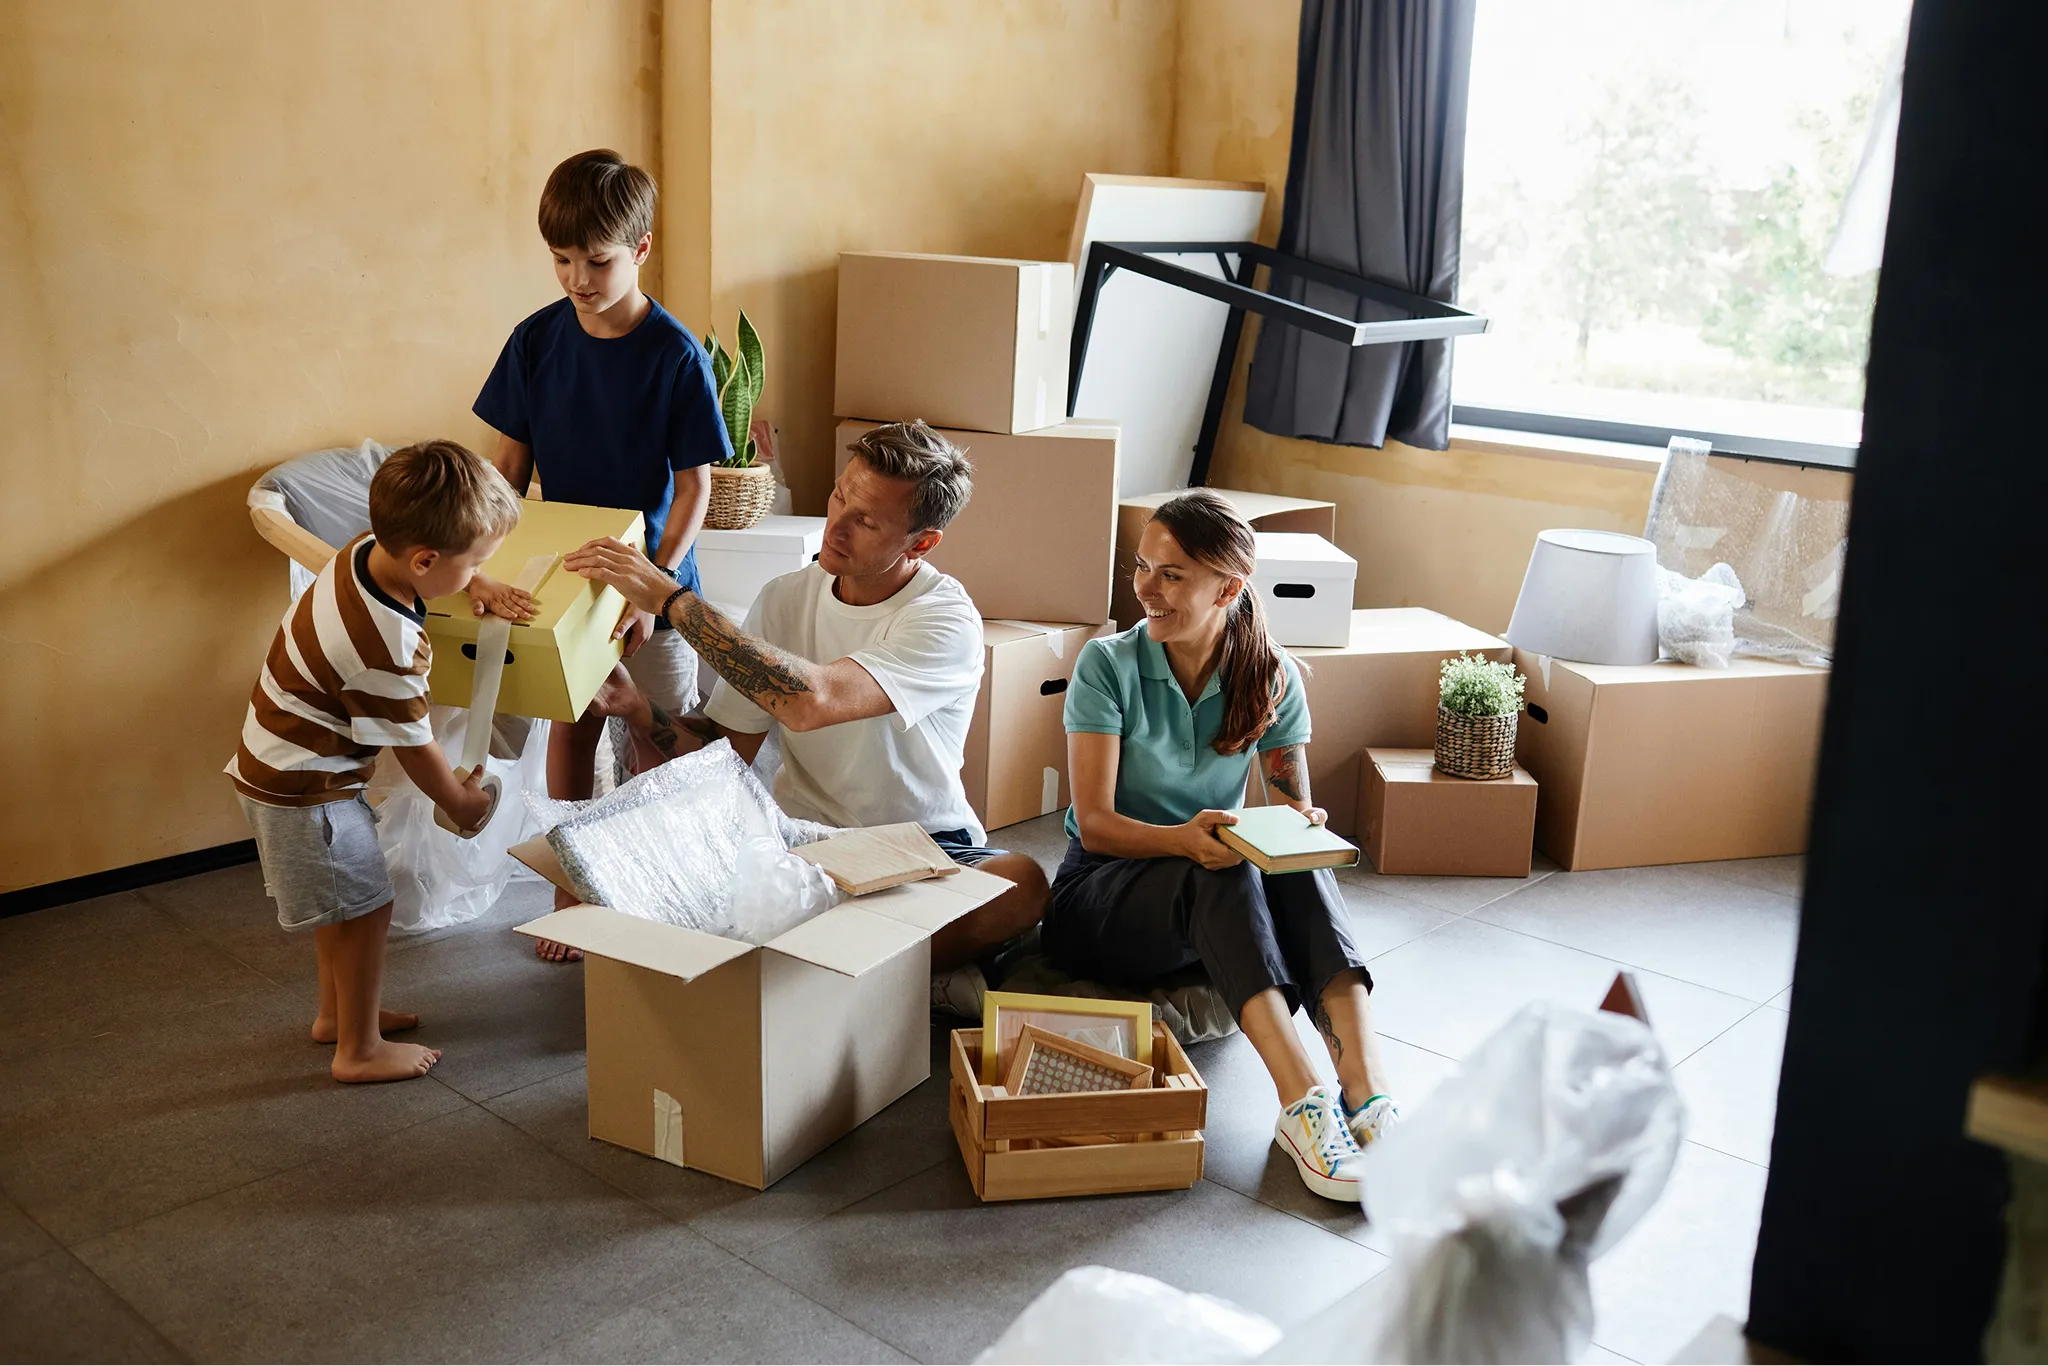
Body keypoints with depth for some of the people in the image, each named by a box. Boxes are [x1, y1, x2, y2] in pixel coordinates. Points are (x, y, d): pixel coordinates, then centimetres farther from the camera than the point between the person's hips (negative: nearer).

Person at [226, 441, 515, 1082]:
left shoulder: (368, 551, -11)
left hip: (276, 760, 9)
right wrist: (460, 800, -2)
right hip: (303, 787, -9)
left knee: (342, 900, 23)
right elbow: (413, 745, -18)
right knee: (363, 907, 3)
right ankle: (360, 1049, 18)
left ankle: (336, 1011, 40)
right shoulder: (386, 646, -34)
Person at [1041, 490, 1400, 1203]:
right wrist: (1183, 838, -36)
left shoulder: (1270, 678, -1)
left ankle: (1365, 1094, -44)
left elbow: (1295, 805, -1)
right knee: (1221, 871, -36)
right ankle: (1302, 1106, -48)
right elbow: (1094, 822, -16)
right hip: (1098, 898, -3)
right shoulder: (1109, 665, -11)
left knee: (1301, 866, -31)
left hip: (1215, 894, 3)